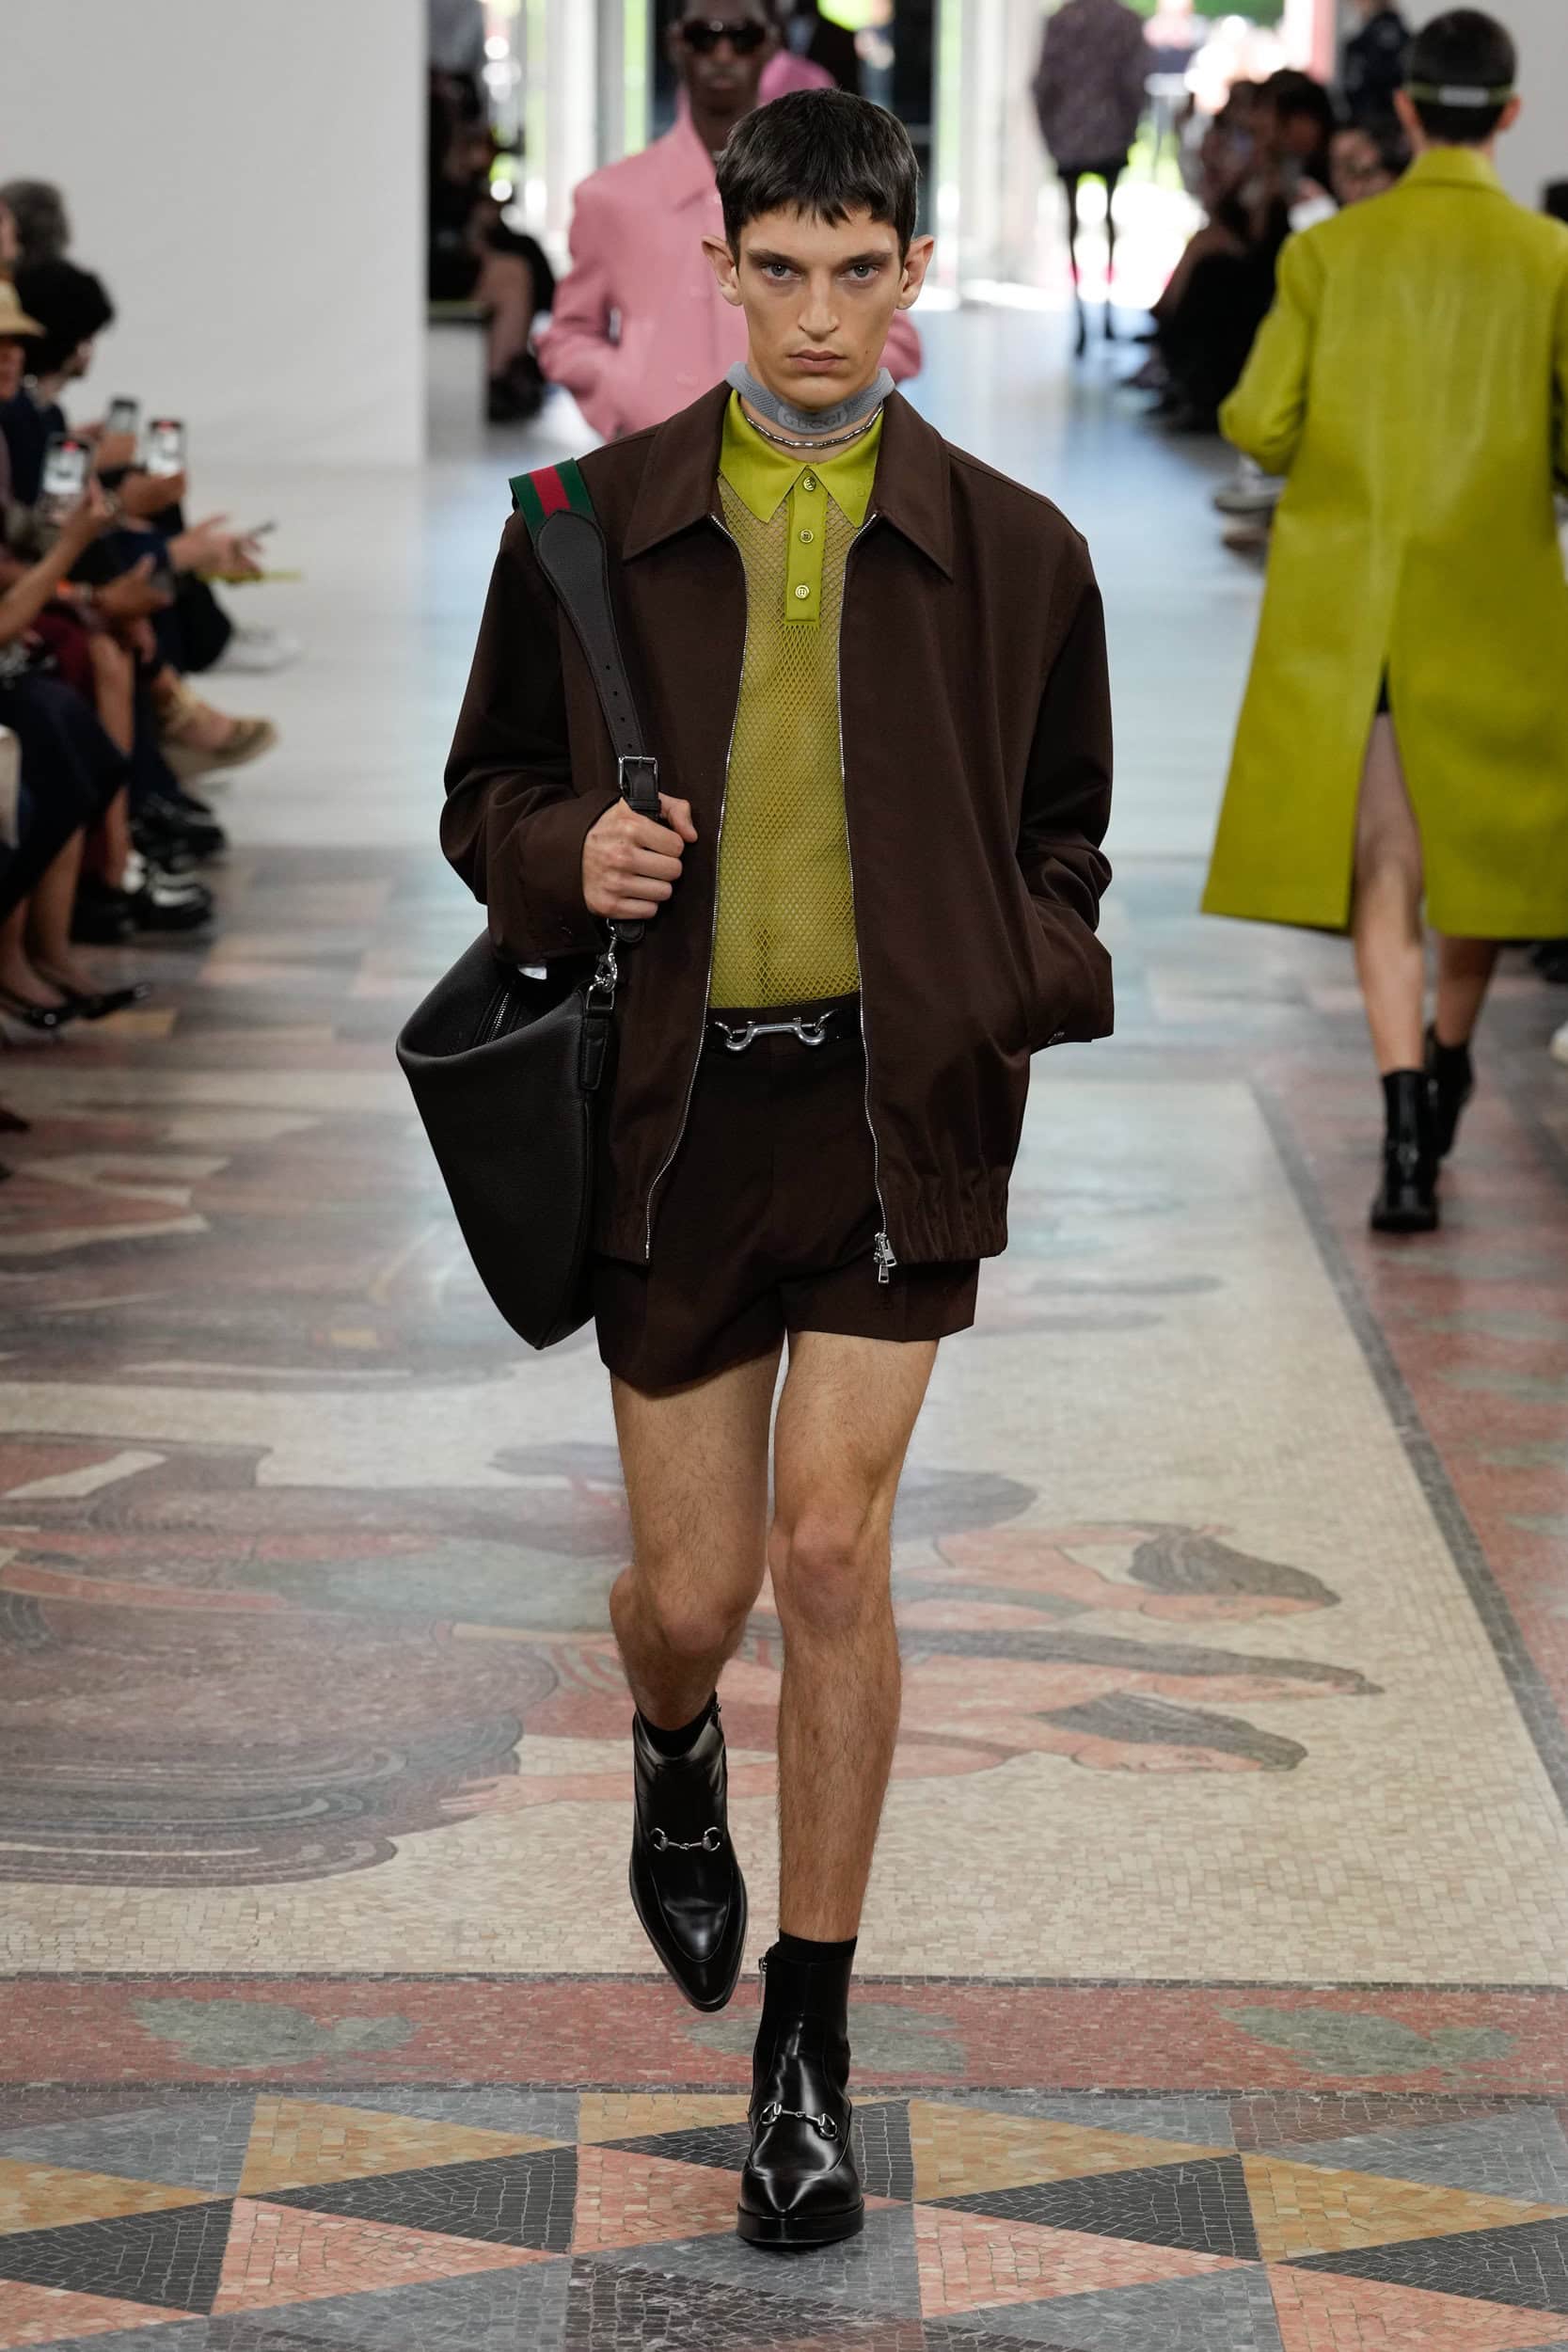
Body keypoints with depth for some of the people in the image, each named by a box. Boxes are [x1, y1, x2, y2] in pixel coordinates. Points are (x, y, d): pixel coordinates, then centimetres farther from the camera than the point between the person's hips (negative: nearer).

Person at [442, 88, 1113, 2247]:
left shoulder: (1012, 554, 3)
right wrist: (570, 858, -11)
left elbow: (1063, 831, 15)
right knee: (691, 1593, 5)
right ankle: (676, 1762, 46)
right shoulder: (594, 530, 2)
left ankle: (808, 2054, 4)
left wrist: (1028, 987, -4)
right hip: (680, 1101, 1)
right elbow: (487, 796, 11)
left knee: (829, 1541, -10)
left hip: (900, 1098, -1)